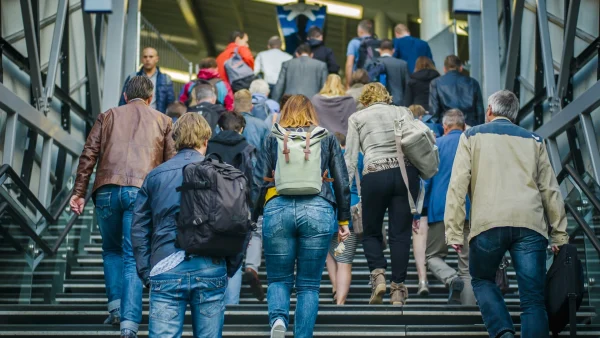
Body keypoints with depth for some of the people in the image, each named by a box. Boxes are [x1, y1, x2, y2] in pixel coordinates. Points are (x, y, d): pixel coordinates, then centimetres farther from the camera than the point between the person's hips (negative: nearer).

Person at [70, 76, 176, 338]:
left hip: (107, 190, 1)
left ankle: (115, 307, 12)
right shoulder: (163, 121, 18)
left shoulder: (108, 116, 19)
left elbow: (88, 155, 9)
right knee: (134, 257, 1)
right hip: (142, 191, -1)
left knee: (112, 250, 22)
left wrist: (79, 192, 8)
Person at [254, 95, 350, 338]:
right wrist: (344, 220, 17)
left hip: (278, 208, 0)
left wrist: (253, 218, 11)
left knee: (279, 279, 13)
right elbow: (342, 183, 11)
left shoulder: (272, 138, 13)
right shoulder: (327, 138, 15)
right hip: (318, 209, 0)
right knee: (309, 284, 10)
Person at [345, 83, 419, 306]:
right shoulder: (403, 112, 18)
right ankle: (398, 288, 4)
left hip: (375, 176, -1)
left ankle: (378, 273, -8)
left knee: (371, 232, 15)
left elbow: (350, 158, 5)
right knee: (400, 233, 7)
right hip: (406, 172, 2)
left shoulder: (357, 118, 13)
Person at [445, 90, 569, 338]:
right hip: (530, 224, 2)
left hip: (488, 223, -1)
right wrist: (559, 234, 18)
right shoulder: (533, 141, 22)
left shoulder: (472, 136, 16)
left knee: (482, 279, 19)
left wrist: (454, 231, 2)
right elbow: (550, 190, 17)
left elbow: (458, 185, 5)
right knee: (533, 298, 3)